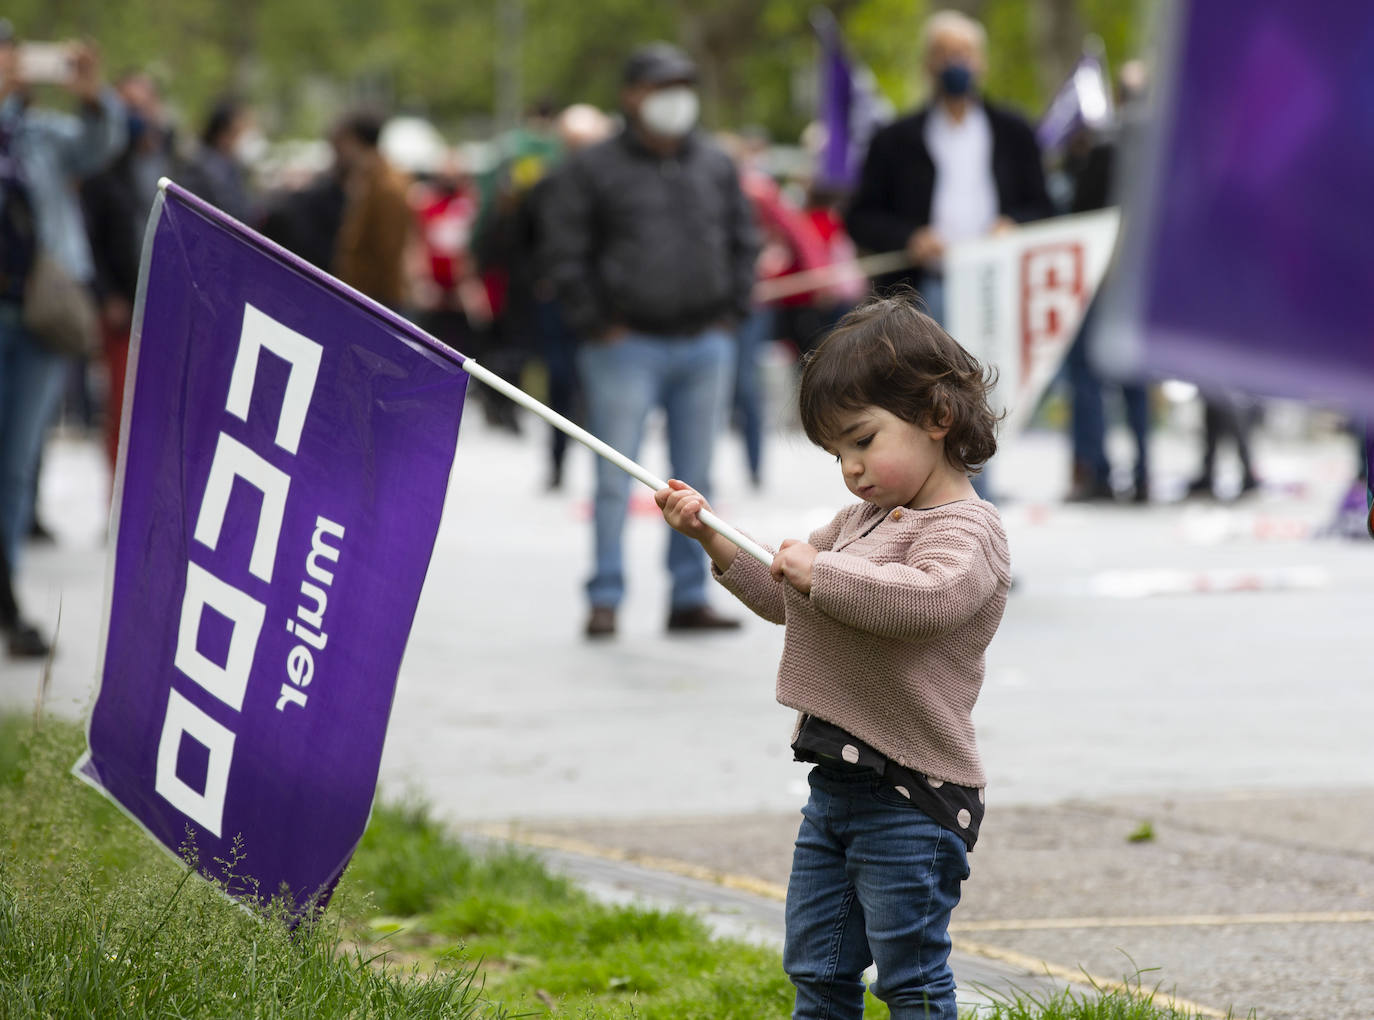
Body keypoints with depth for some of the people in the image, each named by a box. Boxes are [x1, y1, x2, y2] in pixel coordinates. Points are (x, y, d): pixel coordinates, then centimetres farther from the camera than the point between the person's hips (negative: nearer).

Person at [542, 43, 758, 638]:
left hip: (706, 346, 4)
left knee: (695, 479, 7)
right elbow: (565, 252, -3)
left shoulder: (715, 167, 11)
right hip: (628, 345, -4)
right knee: (615, 480, -5)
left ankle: (689, 598, 13)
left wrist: (731, 311, 8)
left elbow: (742, 241, 19)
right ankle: (605, 600, -1)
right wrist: (596, 324, -7)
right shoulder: (594, 170, -2)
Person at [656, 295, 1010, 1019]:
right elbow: (785, 599, 29)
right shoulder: (861, 519, 16)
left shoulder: (968, 531, -13)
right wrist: (714, 537, 16)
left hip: (911, 796, -9)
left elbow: (930, 597, -34)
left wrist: (819, 570, -25)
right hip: (835, 787, 9)